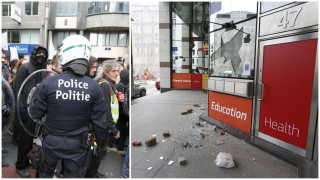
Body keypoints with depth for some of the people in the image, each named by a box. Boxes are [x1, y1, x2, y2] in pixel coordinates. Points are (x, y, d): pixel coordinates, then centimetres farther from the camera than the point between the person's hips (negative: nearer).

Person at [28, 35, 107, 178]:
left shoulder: (48, 83, -19)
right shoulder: (94, 87, -16)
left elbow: (36, 114, -9)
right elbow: (99, 122, -11)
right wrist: (100, 141, 6)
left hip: (52, 141, 0)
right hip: (78, 144, 0)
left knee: (45, 172, 29)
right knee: (75, 175, 20)